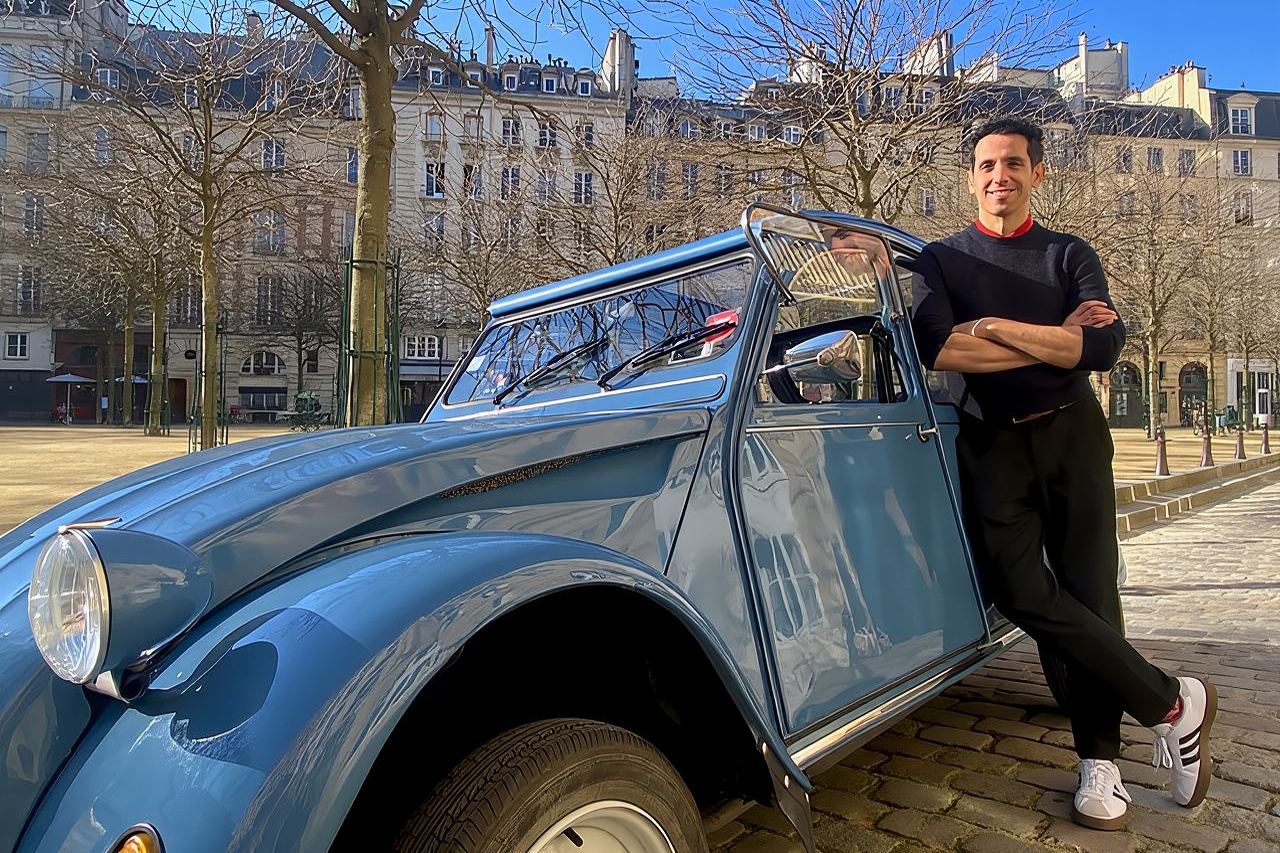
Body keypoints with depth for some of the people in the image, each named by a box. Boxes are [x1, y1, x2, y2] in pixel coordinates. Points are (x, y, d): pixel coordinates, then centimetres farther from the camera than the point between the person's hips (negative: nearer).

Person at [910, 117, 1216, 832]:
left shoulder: (1071, 255, 11)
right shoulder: (943, 258, 8)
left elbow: (1106, 345, -9)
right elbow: (937, 348, -13)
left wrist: (996, 327, -15)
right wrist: (1056, 341, -9)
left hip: (1072, 433, 1)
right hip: (992, 443, 0)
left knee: (1089, 592, -1)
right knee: (1022, 592, -12)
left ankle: (1099, 756, 12)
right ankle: (1173, 703, 4)